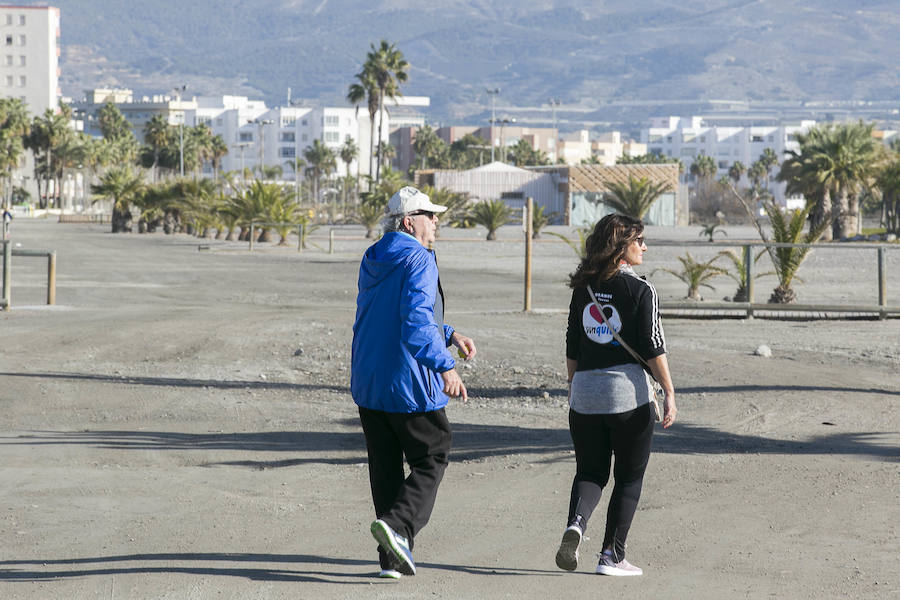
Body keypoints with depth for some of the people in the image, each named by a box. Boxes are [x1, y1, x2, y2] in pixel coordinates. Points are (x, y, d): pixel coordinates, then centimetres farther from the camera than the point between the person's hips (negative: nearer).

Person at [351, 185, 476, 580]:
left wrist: (449, 335, 26)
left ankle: (393, 557, 10)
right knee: (432, 458, 4)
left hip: (368, 383, 8)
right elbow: (416, 320, -26)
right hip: (409, 385, -8)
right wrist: (445, 366, -31)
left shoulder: (372, 262, 15)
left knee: (384, 466, 10)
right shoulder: (418, 260, -13)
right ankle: (397, 524, -17)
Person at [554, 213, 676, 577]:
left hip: (585, 393, 4)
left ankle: (576, 523, -14)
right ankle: (612, 555, 7)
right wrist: (669, 392, -6)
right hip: (628, 396, -4)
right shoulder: (640, 291, -8)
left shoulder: (583, 288, 6)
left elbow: (572, 348, 11)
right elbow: (653, 349, -11)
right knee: (629, 478, 8)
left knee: (590, 471, 14)